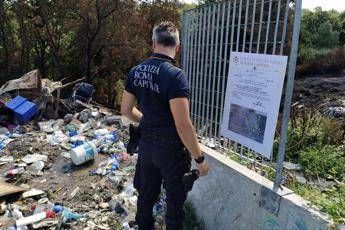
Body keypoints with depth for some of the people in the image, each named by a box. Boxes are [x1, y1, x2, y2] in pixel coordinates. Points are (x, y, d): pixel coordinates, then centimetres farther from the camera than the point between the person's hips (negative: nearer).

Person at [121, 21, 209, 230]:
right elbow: (183, 126, -25)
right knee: (175, 201, 15)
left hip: (146, 144, 7)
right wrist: (200, 159, -14)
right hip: (170, 148, -6)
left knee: (146, 194, 24)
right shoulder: (176, 75, -23)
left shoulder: (135, 71, -1)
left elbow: (126, 109, 8)